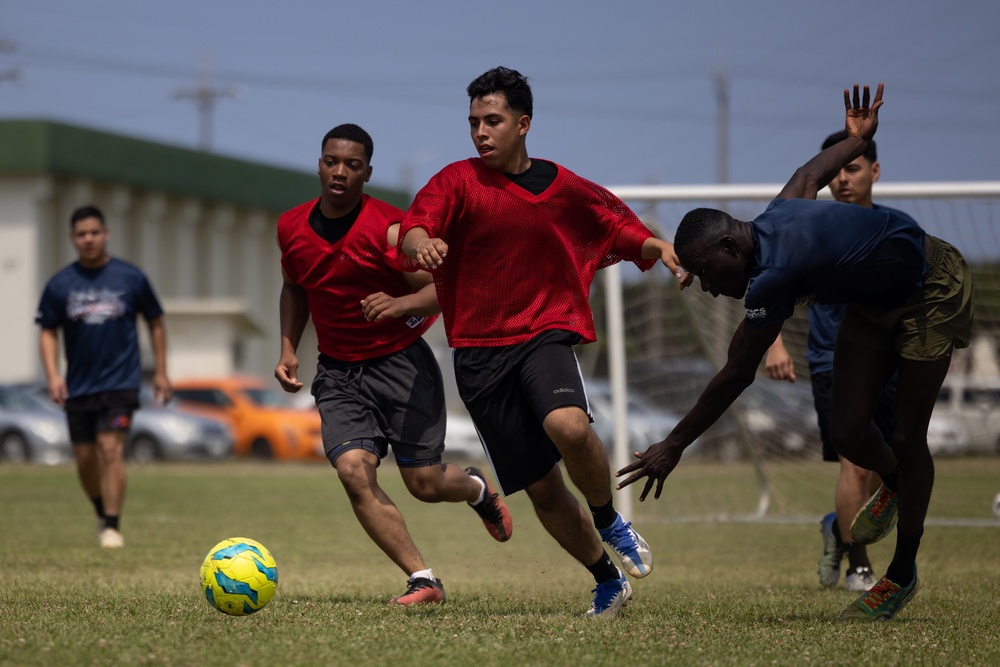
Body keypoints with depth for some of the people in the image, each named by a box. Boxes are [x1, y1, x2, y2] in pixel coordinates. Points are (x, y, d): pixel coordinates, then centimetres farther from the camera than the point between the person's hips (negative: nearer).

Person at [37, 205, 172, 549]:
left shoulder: (131, 277, -1)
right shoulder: (60, 284, 1)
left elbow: (155, 322, 10)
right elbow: (48, 332, 6)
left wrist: (161, 372, 8)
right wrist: (52, 375, -9)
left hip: (120, 381, -2)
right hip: (78, 387, 3)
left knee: (111, 450, -15)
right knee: (85, 459, 8)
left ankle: (113, 527, -11)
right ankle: (103, 514, 33)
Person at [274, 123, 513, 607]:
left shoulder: (389, 229, -16)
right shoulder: (291, 228, 1)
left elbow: (443, 290, -15)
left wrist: (401, 303, -35)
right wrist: (288, 348, 7)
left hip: (401, 363, -3)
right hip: (338, 373, 4)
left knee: (425, 484, 0)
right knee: (353, 471, -19)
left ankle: (476, 487, 39)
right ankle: (422, 580, -12)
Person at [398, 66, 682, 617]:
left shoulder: (565, 189, 6)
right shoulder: (459, 182, 0)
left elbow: (619, 227, 19)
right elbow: (411, 231, -16)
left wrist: (657, 248, -2)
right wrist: (420, 244, -40)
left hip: (545, 334, -1)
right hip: (478, 351, 1)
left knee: (568, 427, -33)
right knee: (541, 488, 2)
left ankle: (610, 521, -4)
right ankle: (608, 581, 25)